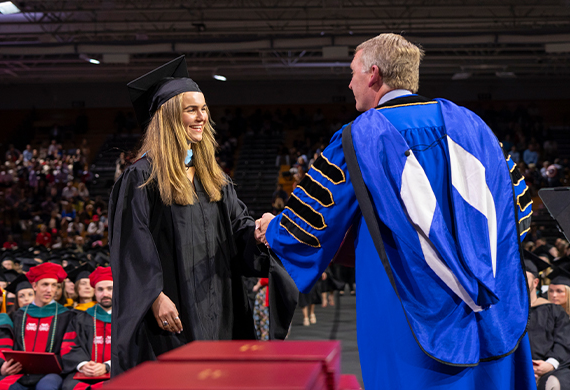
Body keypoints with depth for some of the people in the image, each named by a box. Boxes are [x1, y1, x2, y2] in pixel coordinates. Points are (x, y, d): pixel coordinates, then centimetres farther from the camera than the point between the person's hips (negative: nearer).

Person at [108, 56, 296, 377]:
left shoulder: (212, 176, 15)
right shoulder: (143, 176, -6)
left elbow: (238, 225, 11)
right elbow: (134, 244, -11)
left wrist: (257, 234, -12)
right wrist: (156, 296, -19)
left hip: (216, 309, 7)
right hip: (172, 309, -6)